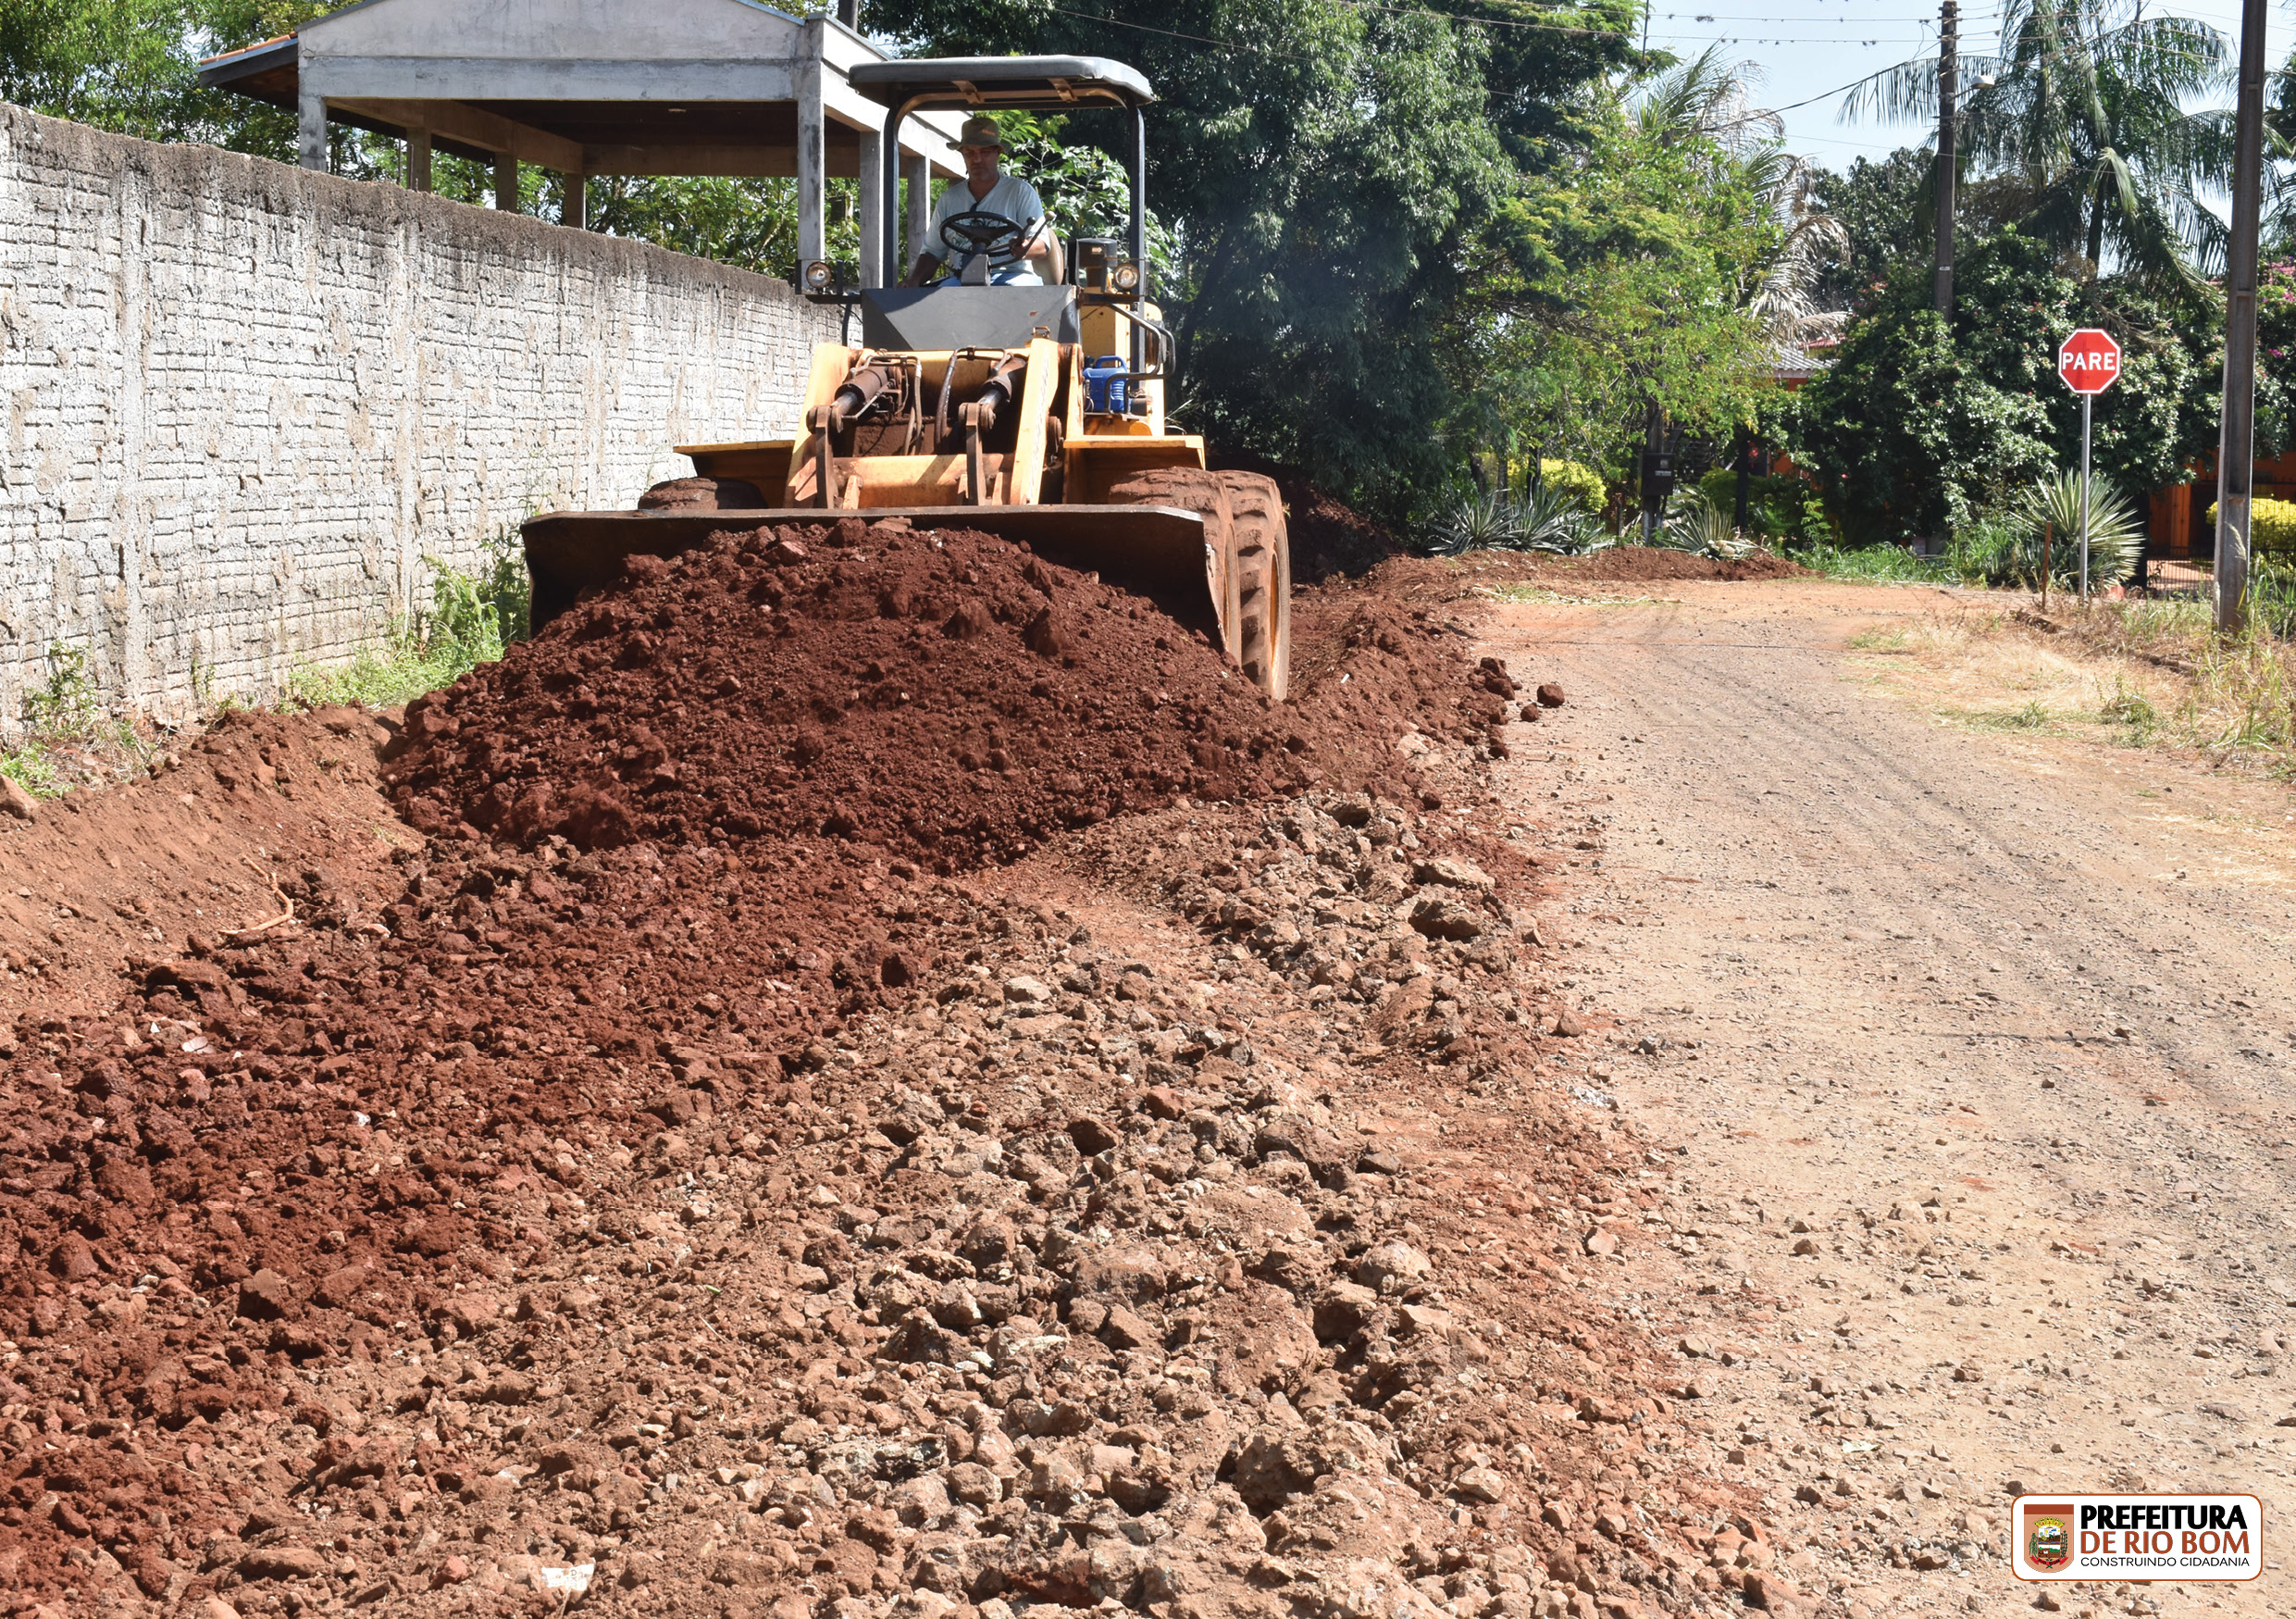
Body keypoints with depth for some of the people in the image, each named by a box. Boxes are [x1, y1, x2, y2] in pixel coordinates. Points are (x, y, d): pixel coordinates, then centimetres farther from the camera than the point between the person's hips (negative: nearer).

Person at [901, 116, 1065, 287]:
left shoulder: (1021, 192, 9)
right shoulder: (949, 198, 20)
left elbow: (1042, 245, 0)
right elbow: (933, 251, 20)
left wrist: (1023, 249, -24)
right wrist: (914, 281, -1)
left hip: (1010, 275, -3)